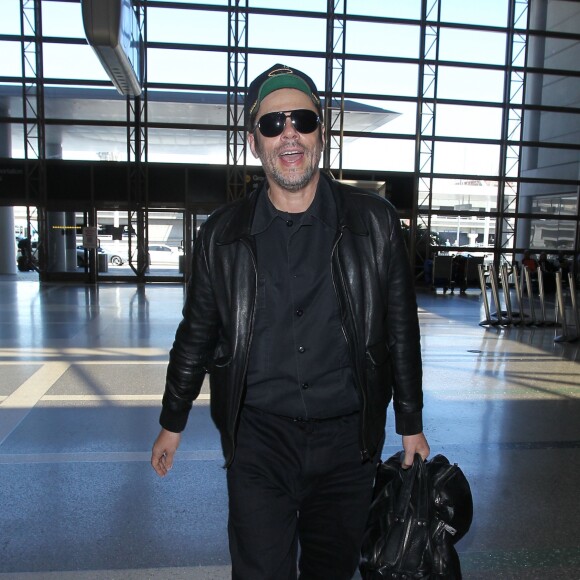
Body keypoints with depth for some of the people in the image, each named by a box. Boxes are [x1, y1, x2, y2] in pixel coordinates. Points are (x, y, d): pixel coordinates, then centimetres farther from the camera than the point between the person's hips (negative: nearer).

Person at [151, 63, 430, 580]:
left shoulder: (374, 223, -2)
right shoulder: (223, 235, 0)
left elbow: (401, 330, 4)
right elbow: (196, 335, 9)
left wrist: (410, 423, 9)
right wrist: (173, 423, 16)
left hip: (347, 437, 1)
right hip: (257, 437, 0)